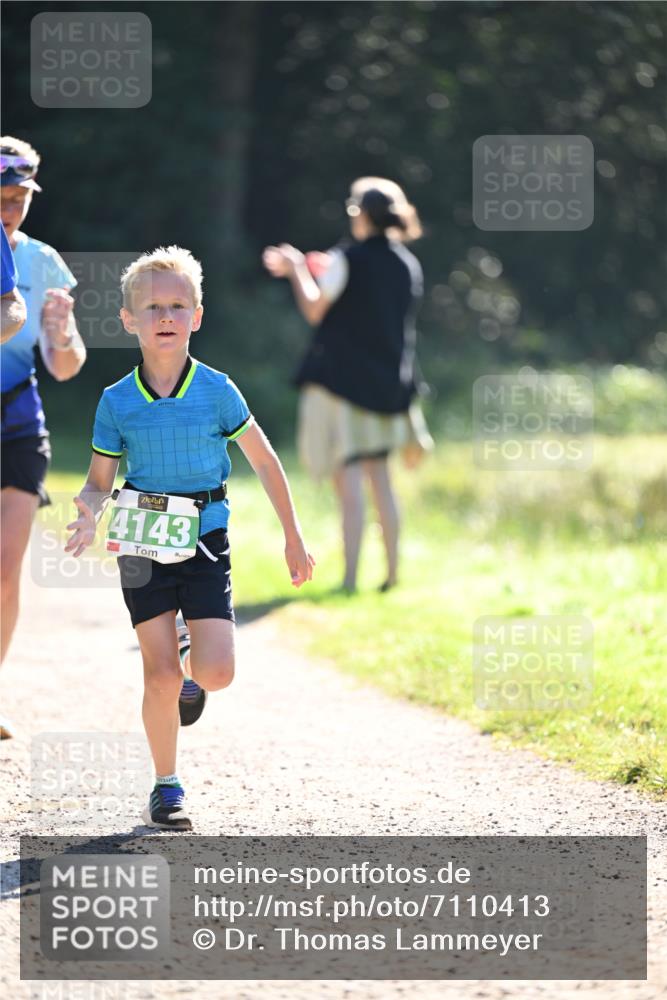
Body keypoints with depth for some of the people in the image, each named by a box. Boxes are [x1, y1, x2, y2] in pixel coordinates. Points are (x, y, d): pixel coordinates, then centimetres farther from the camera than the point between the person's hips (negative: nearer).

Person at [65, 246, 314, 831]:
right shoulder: (117, 402, -2)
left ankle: (191, 664, 25)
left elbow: (264, 460, 4)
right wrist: (90, 510, -19)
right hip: (143, 542, 0)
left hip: (205, 539, 0)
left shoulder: (216, 390, -5)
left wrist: (294, 538, 8)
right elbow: (100, 481, 5)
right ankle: (167, 788, 13)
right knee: (161, 677, -2)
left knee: (216, 674, -11)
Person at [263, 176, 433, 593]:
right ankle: (393, 571, 13)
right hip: (386, 385, 6)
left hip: (342, 378, -6)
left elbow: (315, 310, -4)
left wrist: (296, 271, 12)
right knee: (379, 476, 14)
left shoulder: (348, 260, -11)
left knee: (349, 477, -7)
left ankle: (350, 577, -11)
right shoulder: (408, 265, 7)